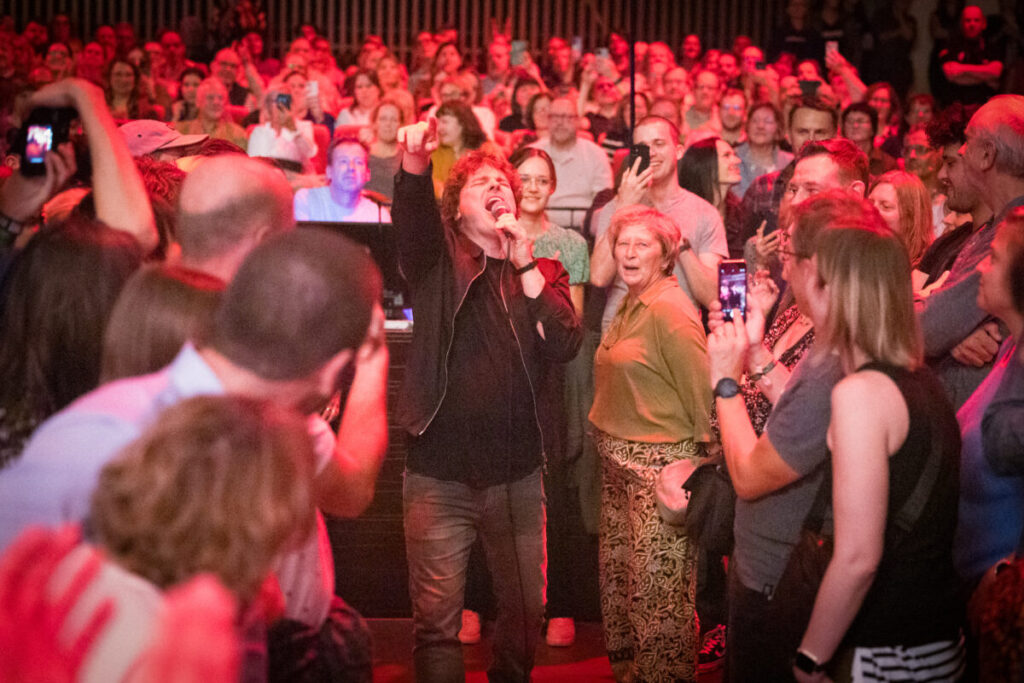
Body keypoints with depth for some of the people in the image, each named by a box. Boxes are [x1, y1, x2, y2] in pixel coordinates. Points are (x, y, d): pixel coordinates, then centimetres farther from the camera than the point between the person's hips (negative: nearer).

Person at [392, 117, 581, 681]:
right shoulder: (438, 258, 5)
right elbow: (411, 218, -18)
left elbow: (564, 346, -6)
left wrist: (525, 263, -11)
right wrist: (415, 162, -38)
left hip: (516, 472, 2)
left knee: (526, 609, 13)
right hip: (439, 473, -2)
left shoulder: (543, 271, 11)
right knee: (436, 618, -1)